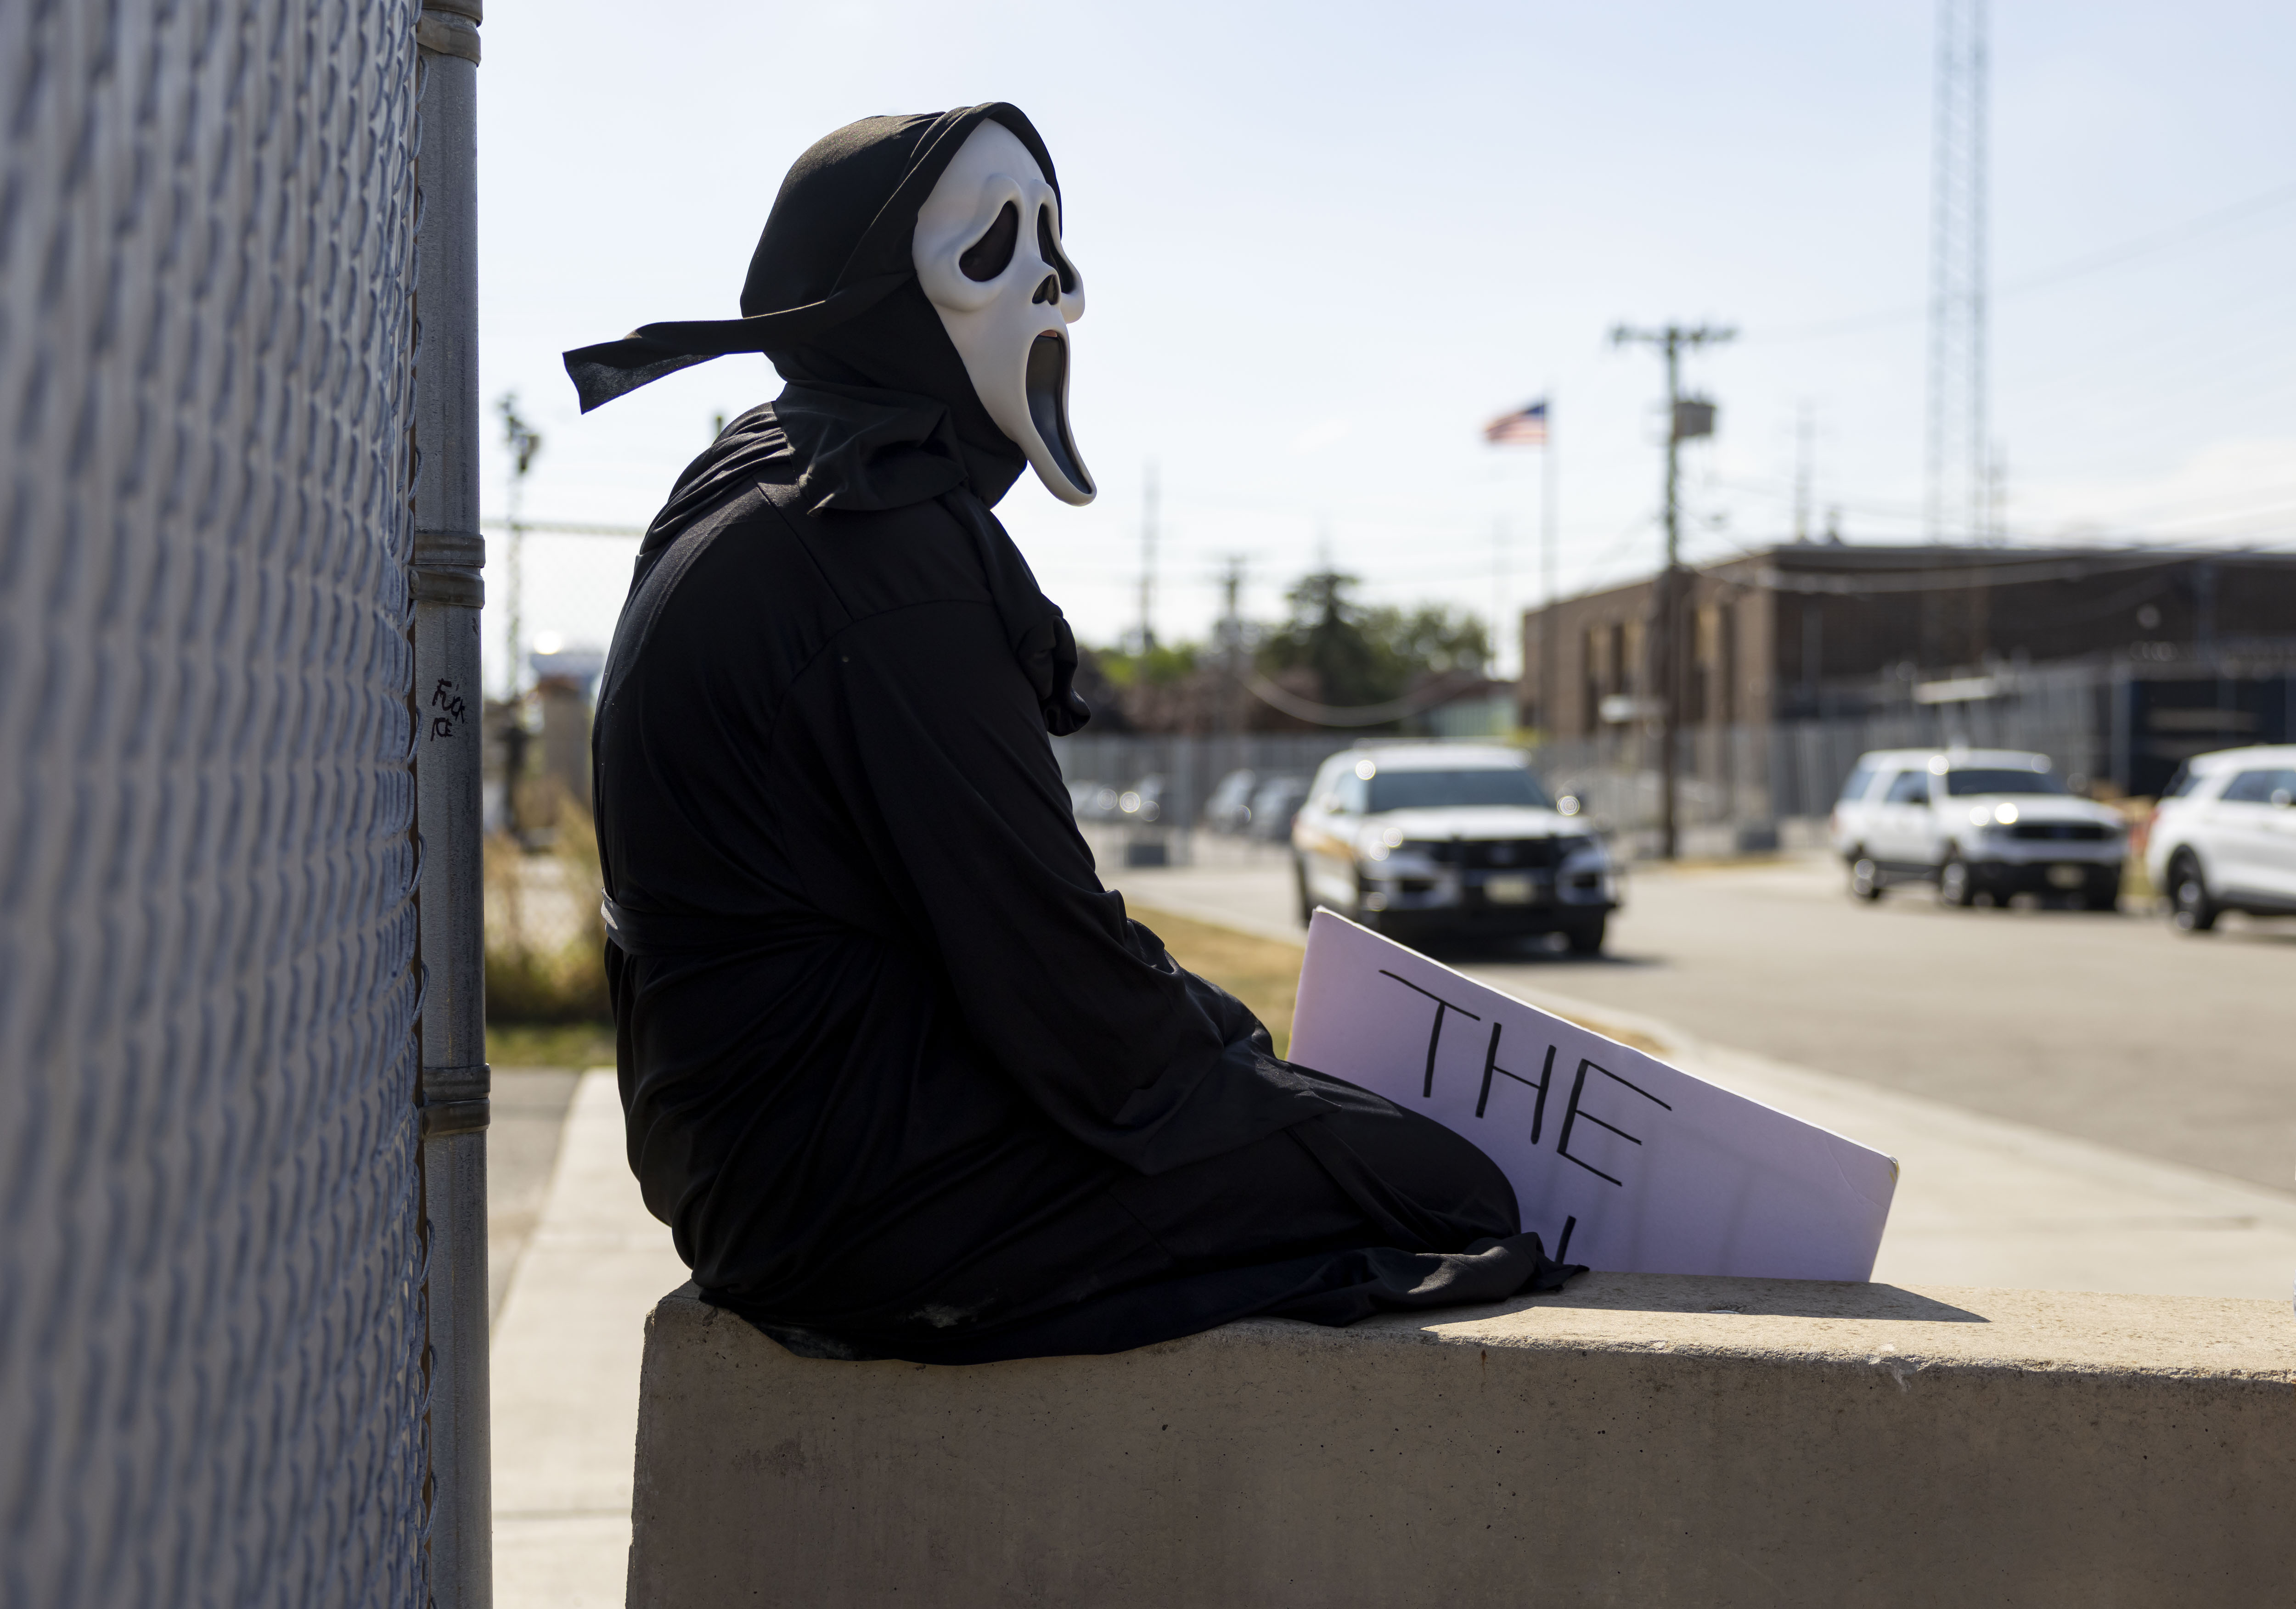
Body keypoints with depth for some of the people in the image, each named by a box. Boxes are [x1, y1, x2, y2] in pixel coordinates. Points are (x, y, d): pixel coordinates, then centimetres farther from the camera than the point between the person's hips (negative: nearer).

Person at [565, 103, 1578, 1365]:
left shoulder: (764, 513, 16)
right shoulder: (881, 549, -17)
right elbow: (1038, 948, -19)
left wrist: (1205, 1025, 12)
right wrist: (1211, 1050, -1)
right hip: (863, 1189, -11)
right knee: (1446, 1186, -7)